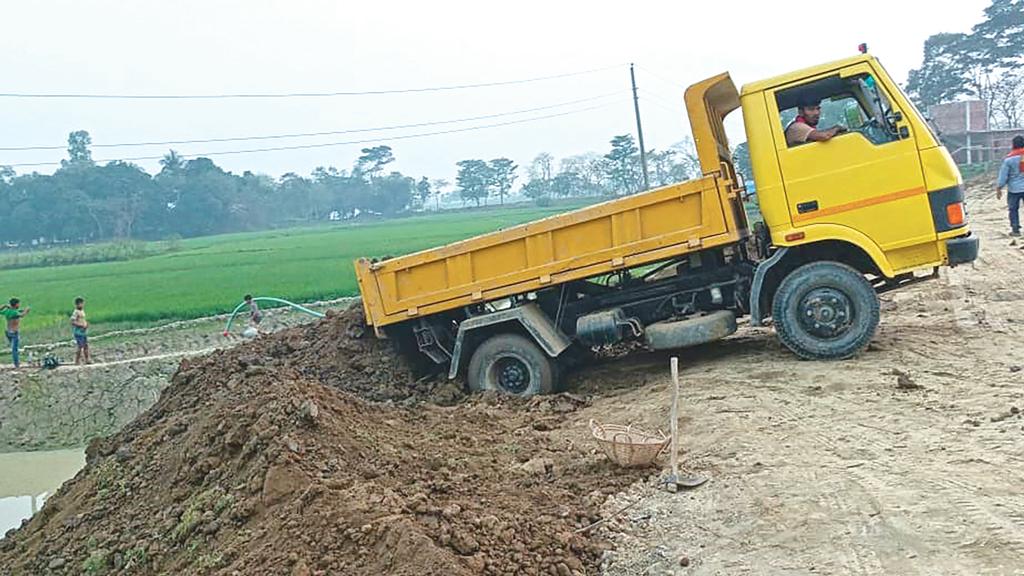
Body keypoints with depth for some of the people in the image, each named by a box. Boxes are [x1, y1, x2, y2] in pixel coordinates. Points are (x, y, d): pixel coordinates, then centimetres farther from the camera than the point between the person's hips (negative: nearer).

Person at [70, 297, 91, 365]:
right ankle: (77, 361, 6)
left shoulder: (82, 311, 11)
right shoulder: (76, 312, -16)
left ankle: (87, 359, 20)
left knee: (86, 346, 12)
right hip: (78, 332, -9)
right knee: (80, 346, -4)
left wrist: (86, 323, 5)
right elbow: (72, 322, -23)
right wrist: (81, 325, -23)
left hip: (84, 331, 9)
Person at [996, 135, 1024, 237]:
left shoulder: (1009, 159, -10)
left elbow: (1003, 175, -7)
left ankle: (1015, 229, 9)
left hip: (1014, 188, -2)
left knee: (1013, 209, 9)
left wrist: (999, 188, 2)